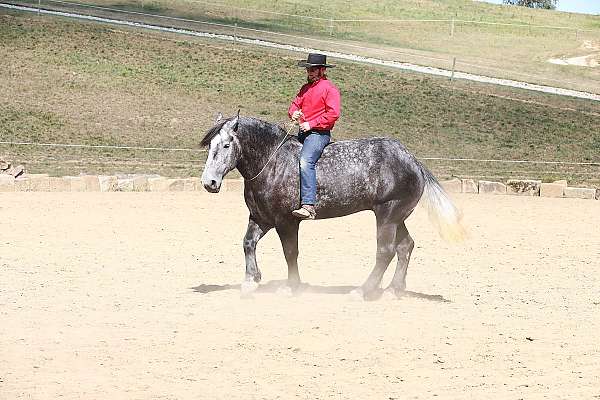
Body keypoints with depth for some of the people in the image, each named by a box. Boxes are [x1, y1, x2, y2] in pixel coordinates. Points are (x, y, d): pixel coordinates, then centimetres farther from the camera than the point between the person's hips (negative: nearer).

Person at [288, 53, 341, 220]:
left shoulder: (330, 88, -5)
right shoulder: (306, 87, 19)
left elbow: (333, 114, -14)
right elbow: (295, 104, 23)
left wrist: (311, 124, -16)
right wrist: (294, 113, -2)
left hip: (318, 133, -10)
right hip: (303, 132, 10)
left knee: (305, 162, -30)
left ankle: (308, 206, -39)